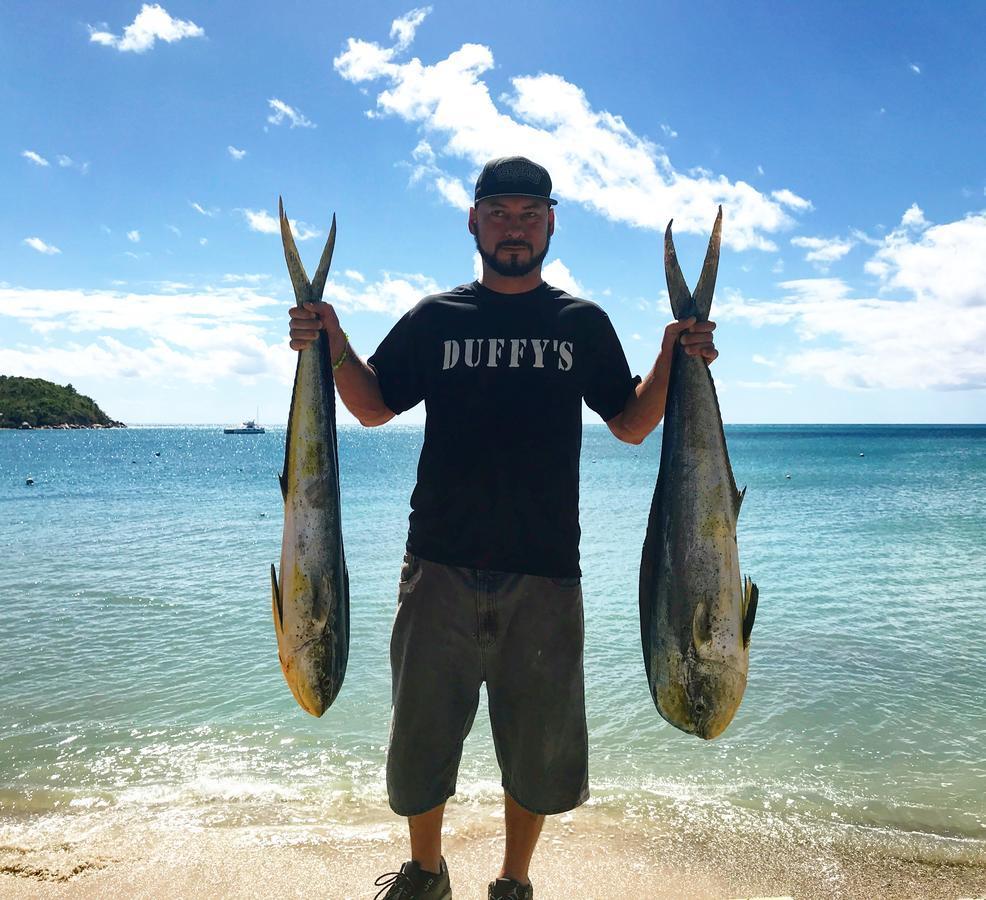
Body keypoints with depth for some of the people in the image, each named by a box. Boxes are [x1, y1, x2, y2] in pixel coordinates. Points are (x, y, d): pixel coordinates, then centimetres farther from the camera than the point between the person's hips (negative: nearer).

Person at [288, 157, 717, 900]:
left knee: (540, 742, 10)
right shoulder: (435, 318, 8)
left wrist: (674, 362, -6)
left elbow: (632, 426, 9)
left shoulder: (582, 323, 8)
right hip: (442, 566, 0)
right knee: (422, 729, 11)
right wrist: (334, 346, -4)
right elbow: (374, 407, 12)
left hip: (546, 570, 0)